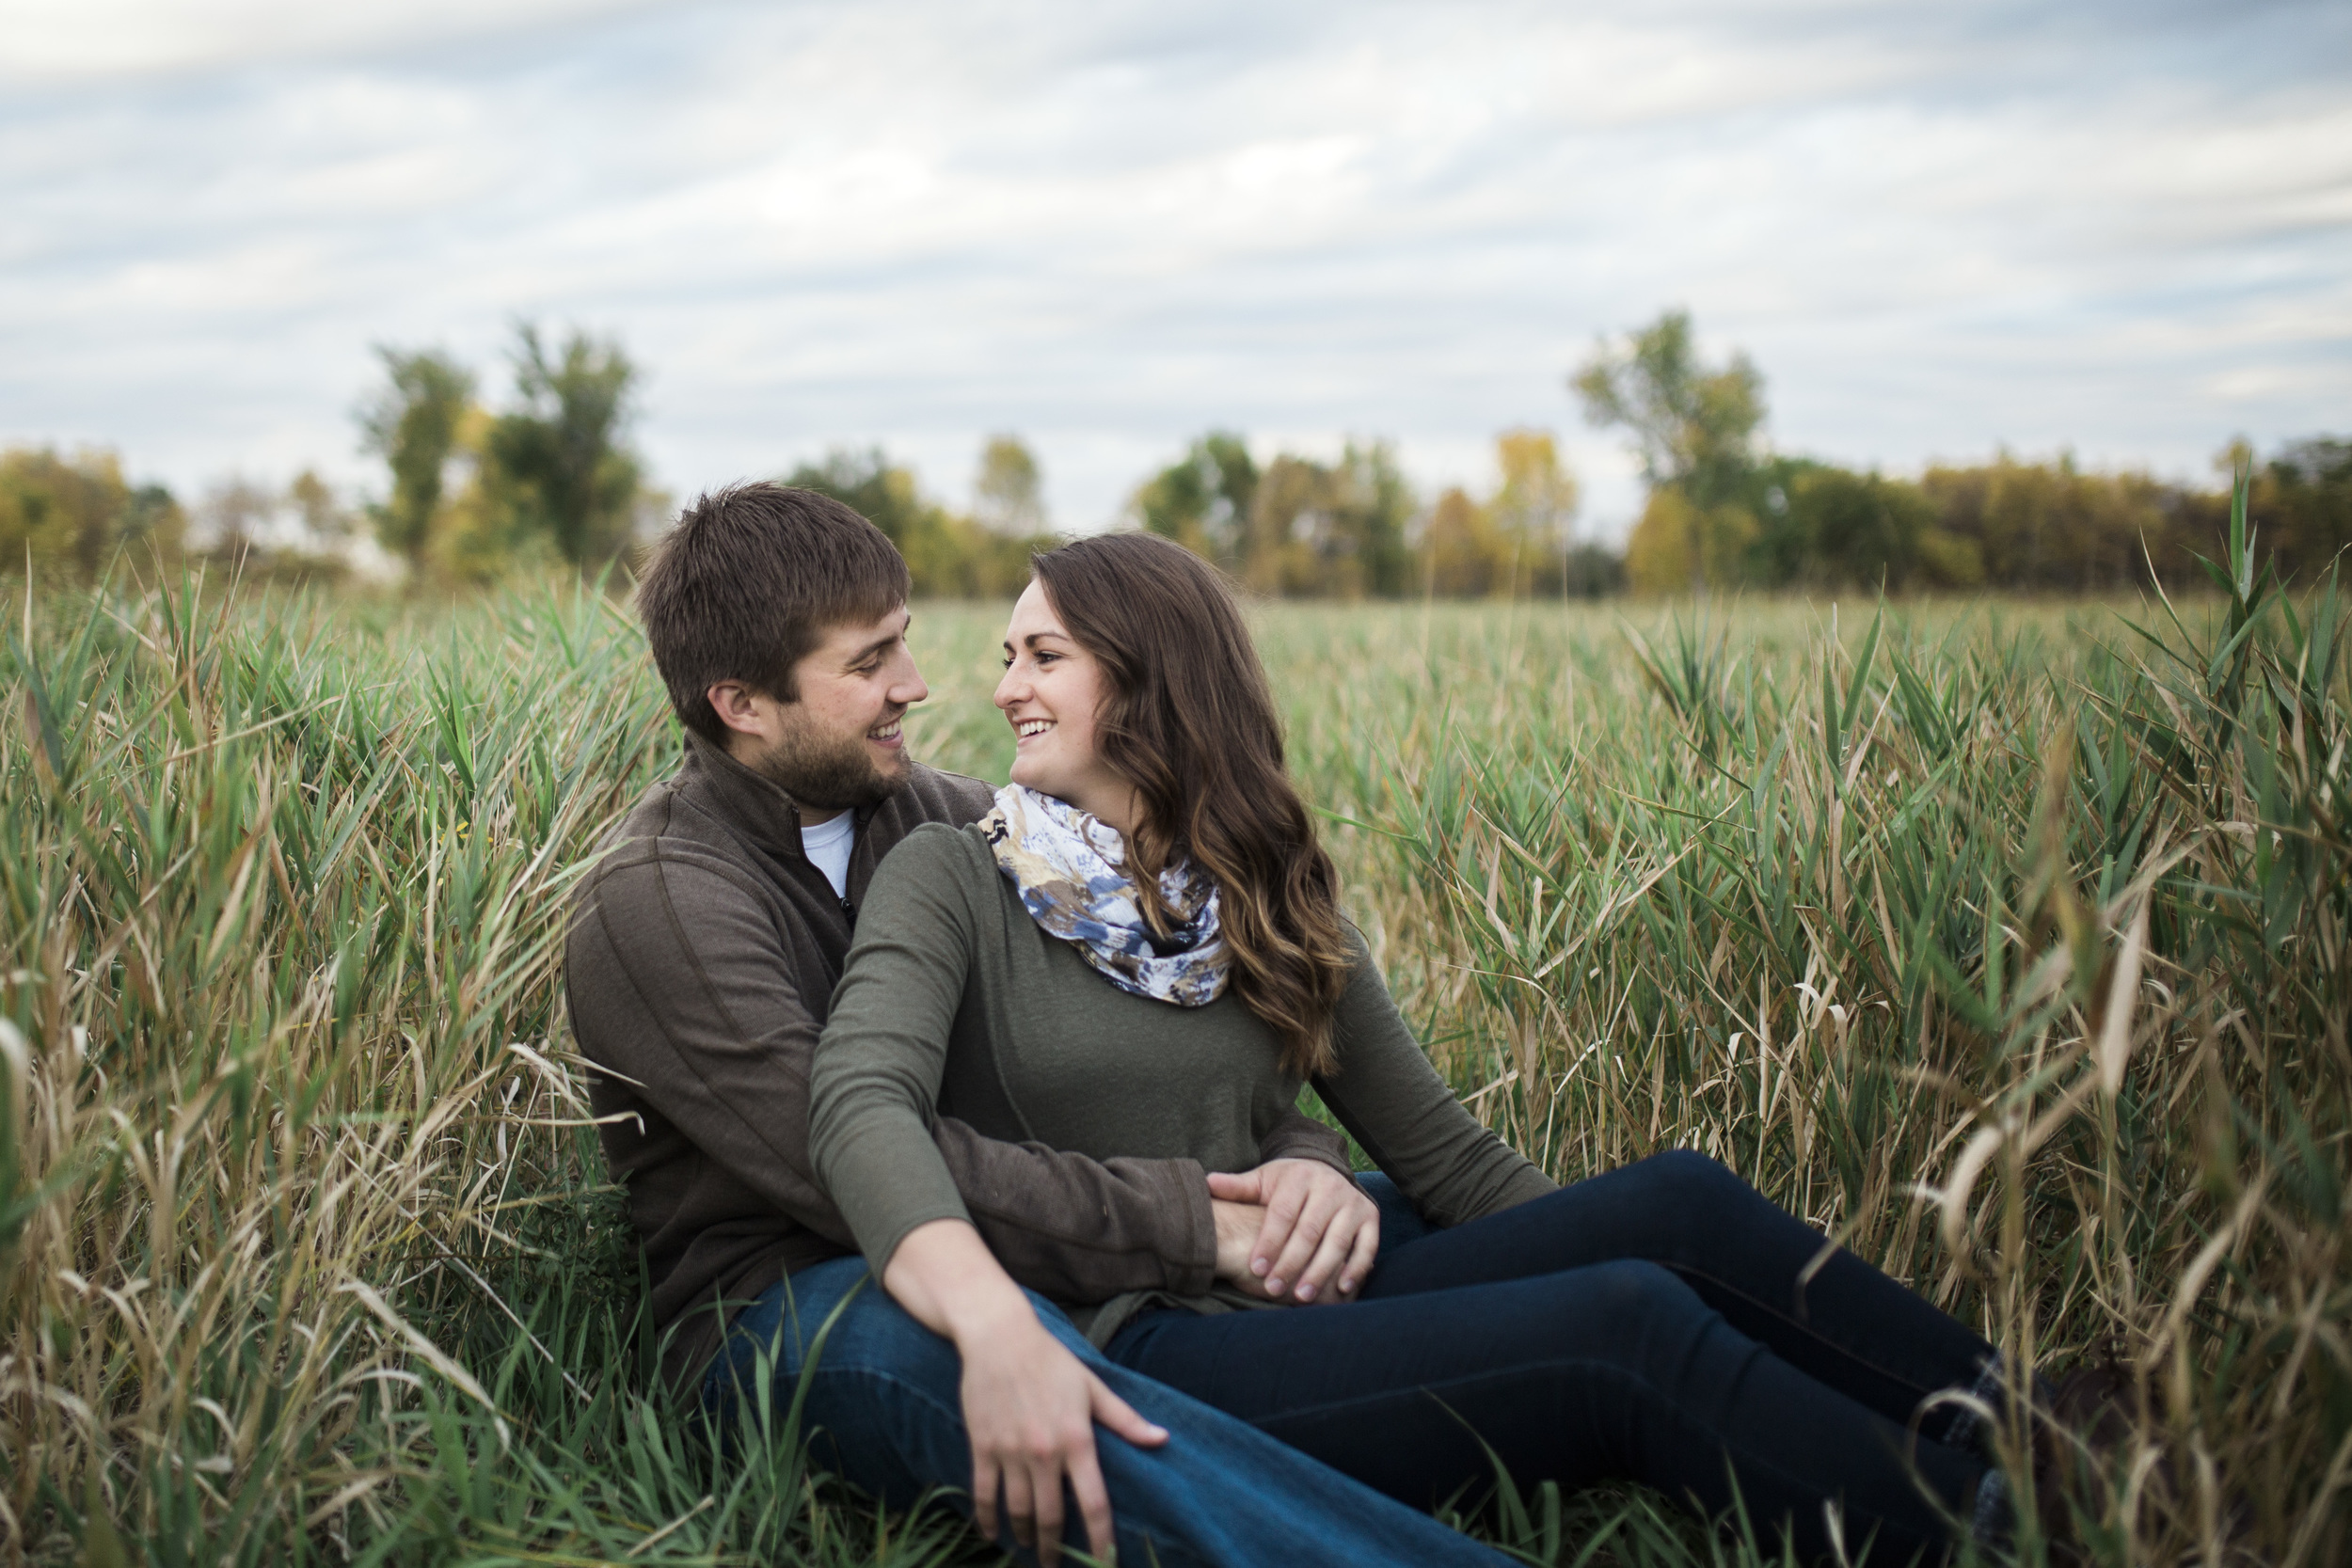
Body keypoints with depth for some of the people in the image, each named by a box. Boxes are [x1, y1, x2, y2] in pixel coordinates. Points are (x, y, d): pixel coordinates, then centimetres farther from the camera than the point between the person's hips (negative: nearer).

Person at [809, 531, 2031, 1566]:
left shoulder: (1263, 899, 14)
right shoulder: (953, 881, -1)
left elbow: (1448, 1156, 15)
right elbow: (862, 1104, -21)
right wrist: (995, 1326, -39)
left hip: (1284, 1319, 6)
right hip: (1128, 1354, -5)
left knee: (1678, 1204, -15)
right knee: (1626, 1327, -24)